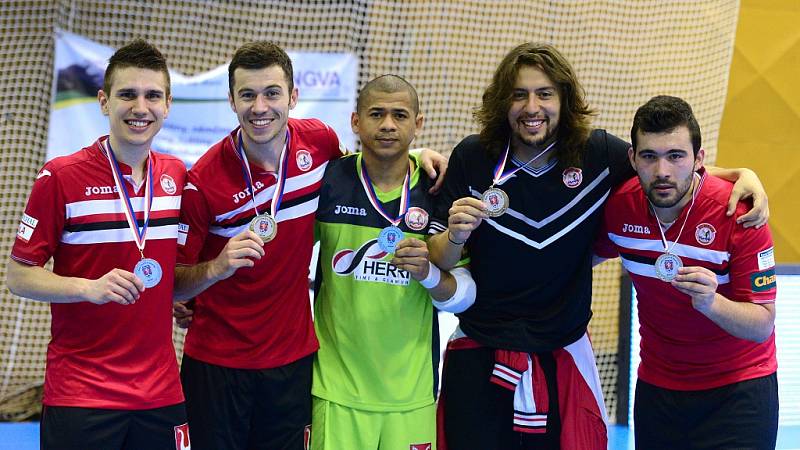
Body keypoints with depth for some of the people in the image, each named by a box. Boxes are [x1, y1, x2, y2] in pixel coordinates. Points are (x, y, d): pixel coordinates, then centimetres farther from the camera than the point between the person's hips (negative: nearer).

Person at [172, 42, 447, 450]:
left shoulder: (320, 141, -6)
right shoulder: (204, 179, -16)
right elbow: (171, 284, -11)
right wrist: (216, 268, -31)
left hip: (292, 356, 3)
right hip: (216, 360, -3)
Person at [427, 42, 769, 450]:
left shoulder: (597, 155, -4)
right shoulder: (472, 158, -7)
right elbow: (437, 262, -3)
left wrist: (744, 175, -5)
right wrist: (456, 236, -26)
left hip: (563, 360, 1)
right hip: (478, 355, -1)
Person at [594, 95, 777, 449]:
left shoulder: (739, 213, -22)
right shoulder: (619, 205, -10)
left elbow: (763, 324, -21)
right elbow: (593, 253, 16)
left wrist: (711, 302, -37)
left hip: (737, 390, -4)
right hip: (656, 384, 4)